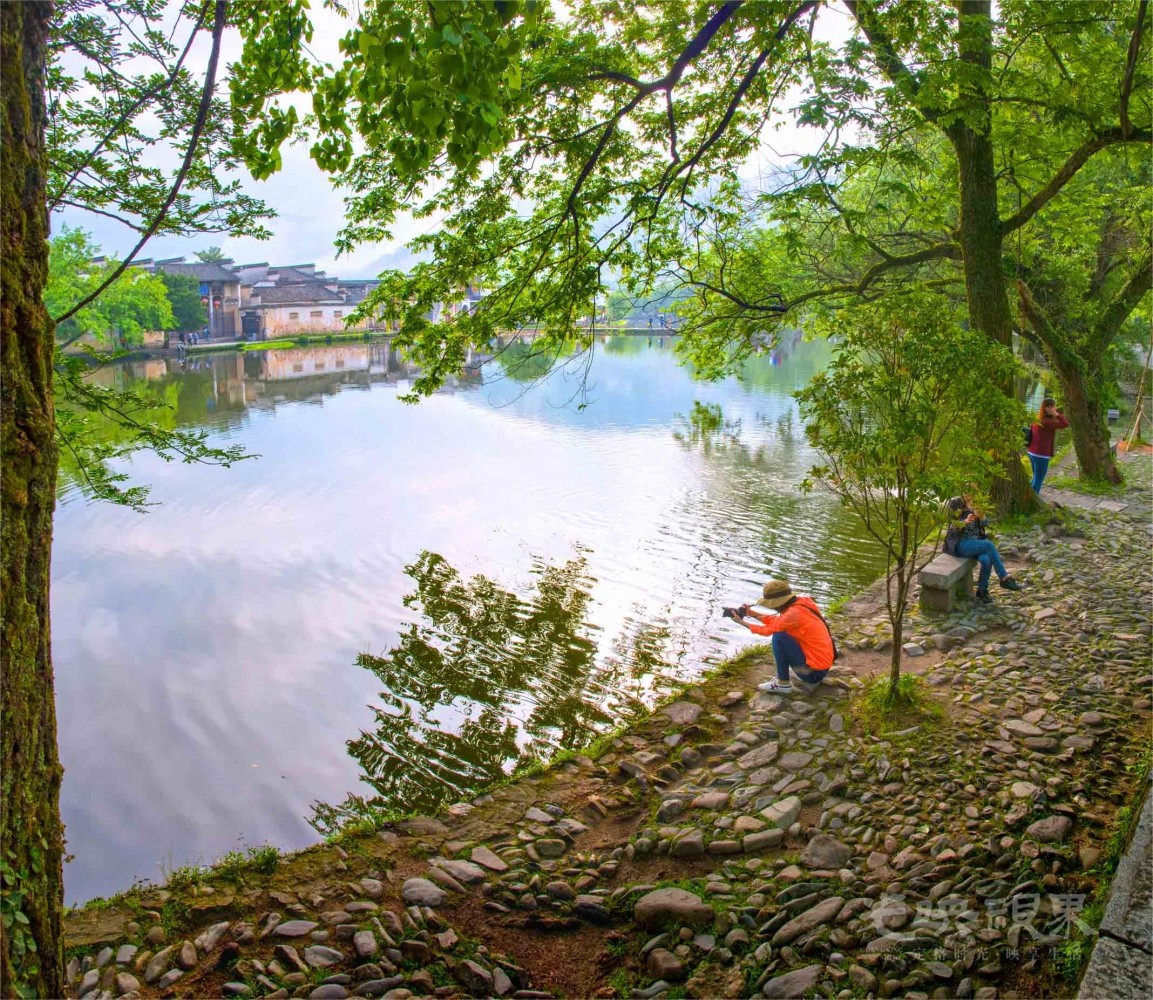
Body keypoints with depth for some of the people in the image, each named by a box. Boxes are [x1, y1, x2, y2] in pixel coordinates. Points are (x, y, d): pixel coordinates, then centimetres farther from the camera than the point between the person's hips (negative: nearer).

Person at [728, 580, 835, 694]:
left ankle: (783, 684, -6)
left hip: (814, 671, -9)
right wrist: (752, 613, 11)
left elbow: (769, 630, -8)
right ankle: (798, 670, 17)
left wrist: (741, 622, 2)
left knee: (779, 637, -17)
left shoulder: (795, 613, -23)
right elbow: (777, 621, 15)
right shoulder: (800, 603, 2)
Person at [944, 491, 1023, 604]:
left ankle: (982, 591, -10)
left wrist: (981, 516, -25)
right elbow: (953, 526, -13)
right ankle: (1005, 578, -17)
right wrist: (965, 522, -33)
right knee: (989, 544, -28)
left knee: (986, 560, -27)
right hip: (960, 543, -5)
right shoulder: (955, 503, -7)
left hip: (975, 541, 5)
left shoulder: (977, 503, 9)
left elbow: (984, 523, -3)